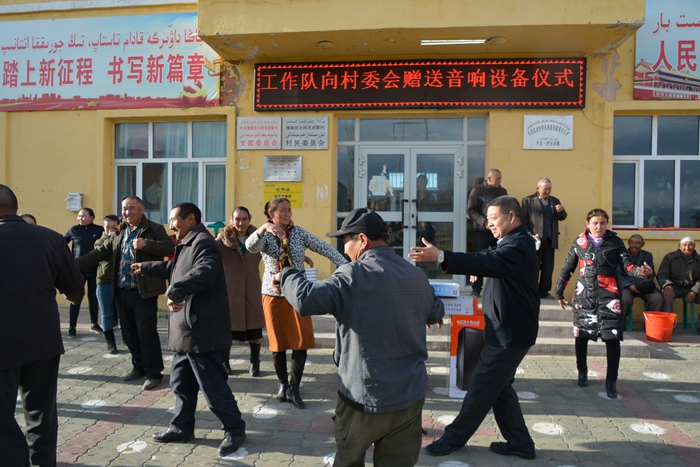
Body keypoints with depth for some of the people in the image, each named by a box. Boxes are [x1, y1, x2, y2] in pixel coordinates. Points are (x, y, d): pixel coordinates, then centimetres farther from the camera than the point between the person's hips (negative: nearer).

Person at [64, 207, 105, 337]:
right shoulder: (74, 230, 1)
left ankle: (94, 324, 22)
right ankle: (72, 328, 7)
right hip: (78, 268, 0)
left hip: (94, 269, 0)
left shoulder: (99, 230, -1)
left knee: (93, 297, 11)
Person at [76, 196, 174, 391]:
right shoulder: (118, 234, 15)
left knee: (147, 333, -3)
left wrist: (146, 244, -31)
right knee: (128, 334, 14)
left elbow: (169, 247, -19)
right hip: (122, 292, 7)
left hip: (144, 292, -7)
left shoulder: (155, 229, -5)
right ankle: (139, 366, 31)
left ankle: (154, 373, 9)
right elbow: (100, 253, 17)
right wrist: (73, 264, 11)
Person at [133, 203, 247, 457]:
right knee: (180, 381, 19)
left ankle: (235, 429, 11)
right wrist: (146, 268, 48)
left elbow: (205, 271, -37)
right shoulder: (187, 245, 20)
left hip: (202, 331, -11)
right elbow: (174, 268, 40)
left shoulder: (202, 242, -16)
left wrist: (174, 292, -33)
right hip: (187, 330, 11)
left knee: (212, 386, -4)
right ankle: (182, 427, 34)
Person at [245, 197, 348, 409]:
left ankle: (294, 387, 14)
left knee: (302, 342, -2)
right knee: (278, 343, 8)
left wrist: (346, 265, -17)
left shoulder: (299, 233, 0)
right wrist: (263, 228, -44)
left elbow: (325, 248, -6)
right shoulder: (265, 236, -3)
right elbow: (250, 246, -25)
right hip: (273, 294, -1)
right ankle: (283, 384, 27)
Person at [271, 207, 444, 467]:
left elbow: (306, 300, -24)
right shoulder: (418, 275, 2)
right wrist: (437, 311, 41)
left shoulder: (353, 275, -17)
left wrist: (287, 275, -6)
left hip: (365, 397, -4)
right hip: (411, 396, 5)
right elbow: (435, 314, 19)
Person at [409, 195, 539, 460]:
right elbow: (493, 263, 17)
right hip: (508, 329, 10)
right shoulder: (514, 243, 13)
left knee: (481, 388, 2)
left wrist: (440, 257, -47)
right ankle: (520, 443, 28)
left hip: (510, 333, -10)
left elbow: (489, 262, -38)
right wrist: (481, 269, -5)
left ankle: (454, 438, 16)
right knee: (499, 387, 18)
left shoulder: (519, 245, -22)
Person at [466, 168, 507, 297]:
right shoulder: (477, 190, -1)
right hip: (481, 231, -3)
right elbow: (471, 210, -7)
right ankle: (476, 289, 8)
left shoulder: (503, 191, 11)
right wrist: (484, 222, -19)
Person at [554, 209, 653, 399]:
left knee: (612, 337, -5)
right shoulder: (580, 242, 4)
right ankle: (582, 372, 30)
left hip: (609, 295, -1)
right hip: (584, 295, 1)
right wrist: (559, 292, 11)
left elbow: (627, 264, -4)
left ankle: (611, 381, 7)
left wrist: (641, 271, -26)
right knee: (581, 335, 9)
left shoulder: (615, 241, 3)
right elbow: (567, 268, 9)